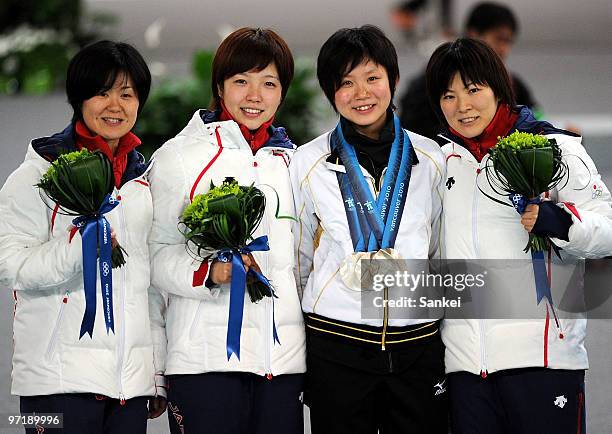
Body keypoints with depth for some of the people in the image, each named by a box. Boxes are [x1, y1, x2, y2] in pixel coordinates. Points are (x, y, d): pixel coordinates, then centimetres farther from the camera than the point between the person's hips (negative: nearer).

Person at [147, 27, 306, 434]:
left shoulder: (293, 160, 16)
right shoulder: (179, 155, 2)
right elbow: (158, 249, -2)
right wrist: (208, 272, -20)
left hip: (285, 354, 4)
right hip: (205, 354, -4)